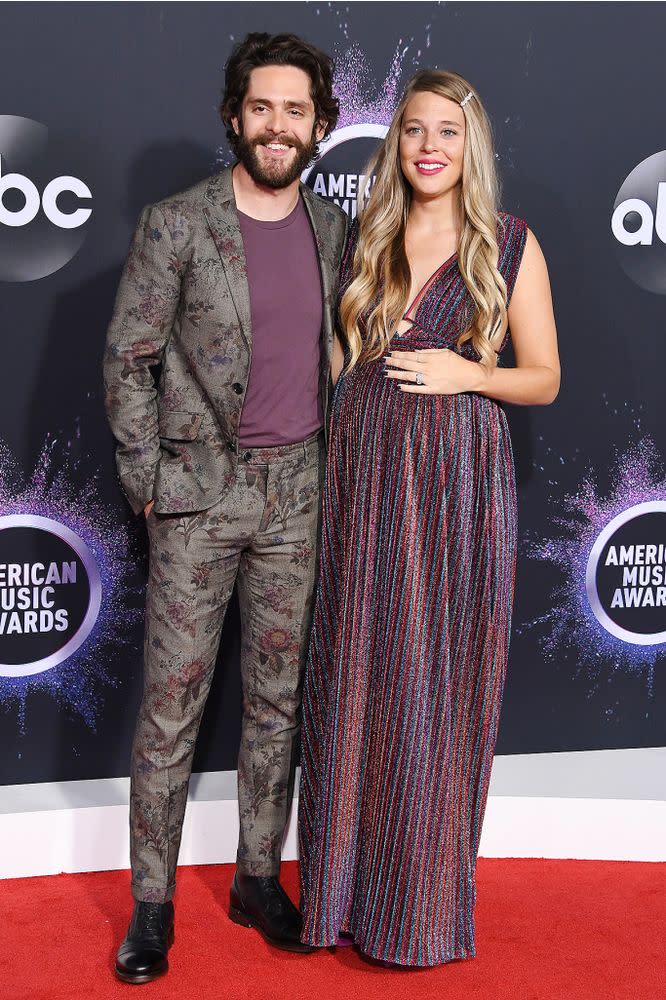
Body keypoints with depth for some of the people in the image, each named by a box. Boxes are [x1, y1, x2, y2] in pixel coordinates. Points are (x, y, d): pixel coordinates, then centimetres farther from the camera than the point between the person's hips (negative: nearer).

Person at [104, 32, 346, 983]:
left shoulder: (335, 229, 7)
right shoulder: (175, 226, -6)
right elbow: (127, 360, -4)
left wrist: (331, 467, 10)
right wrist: (148, 480, -6)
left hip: (299, 494, 4)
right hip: (201, 494, -3)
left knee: (278, 698, 11)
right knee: (172, 702, 2)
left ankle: (259, 878, 26)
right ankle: (152, 902, 15)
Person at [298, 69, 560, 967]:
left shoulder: (510, 244, 1)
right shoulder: (366, 240, 11)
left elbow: (544, 379, 4)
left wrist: (469, 372, -13)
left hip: (459, 478, -3)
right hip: (363, 471, 3)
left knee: (439, 686, 3)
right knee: (354, 680, 7)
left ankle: (426, 900, 20)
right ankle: (347, 888, 23)